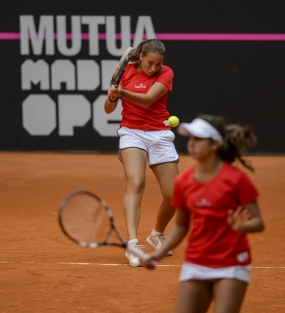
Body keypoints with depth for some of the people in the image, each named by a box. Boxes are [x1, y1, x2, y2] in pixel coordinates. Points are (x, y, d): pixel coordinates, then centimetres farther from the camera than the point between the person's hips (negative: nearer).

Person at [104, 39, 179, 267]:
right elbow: (108, 109, -2)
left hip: (160, 135, 1)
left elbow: (148, 99, -24)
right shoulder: (126, 71, -3)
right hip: (132, 133, -1)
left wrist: (122, 92, -40)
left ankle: (158, 234, 33)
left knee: (173, 196, 2)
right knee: (135, 183, -27)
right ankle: (133, 244, -35)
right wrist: (112, 97, -25)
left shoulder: (166, 73, -5)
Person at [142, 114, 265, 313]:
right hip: (195, 265, 5)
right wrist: (160, 253, 2)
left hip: (231, 267, -5)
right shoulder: (183, 182, 3)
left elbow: (258, 222, -8)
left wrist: (242, 226, -30)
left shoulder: (236, 178, -11)